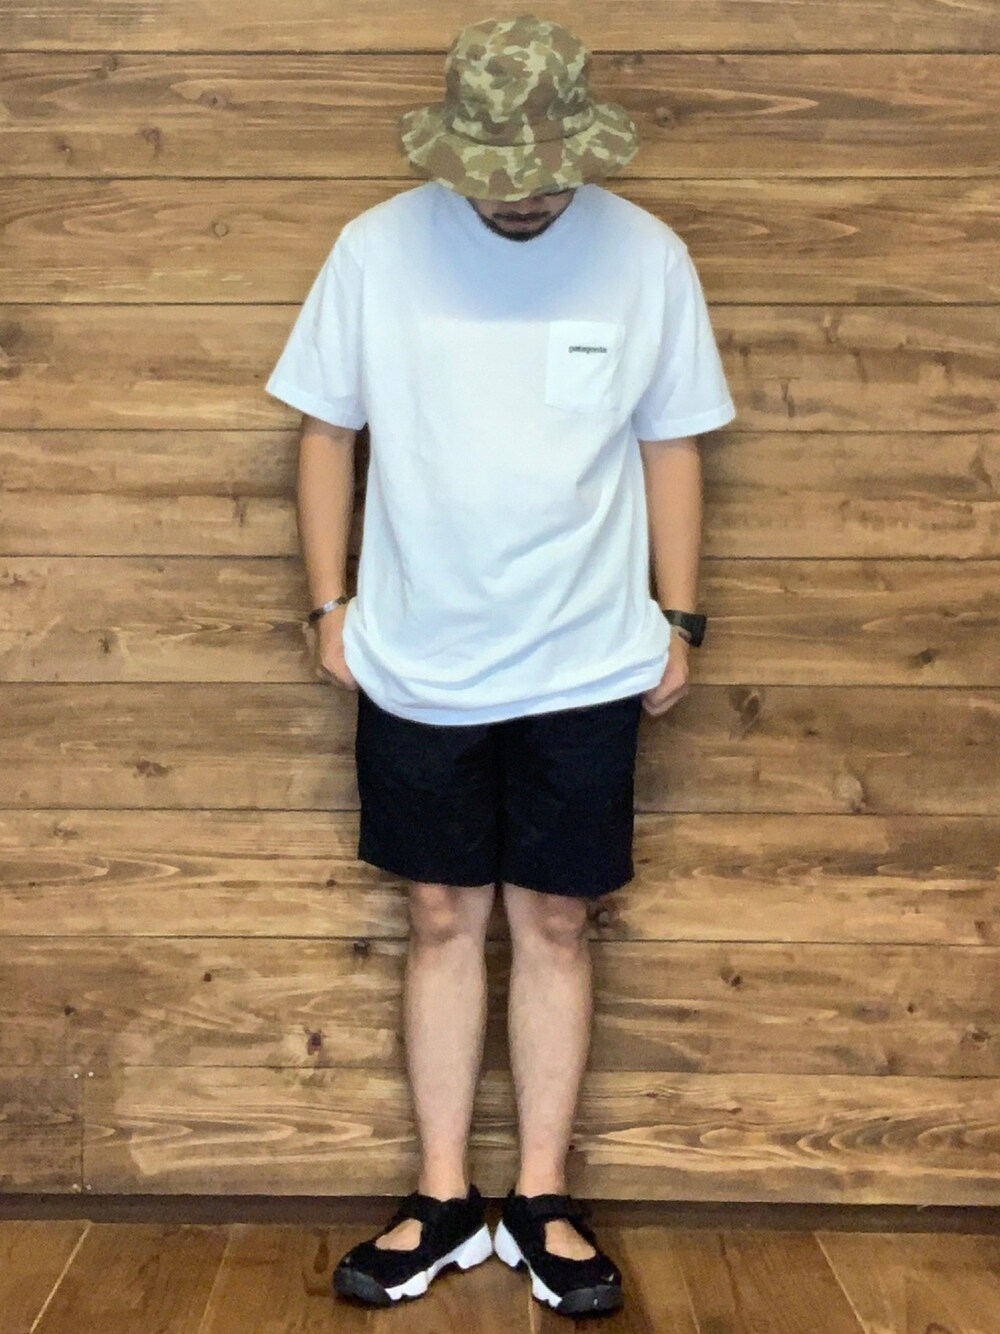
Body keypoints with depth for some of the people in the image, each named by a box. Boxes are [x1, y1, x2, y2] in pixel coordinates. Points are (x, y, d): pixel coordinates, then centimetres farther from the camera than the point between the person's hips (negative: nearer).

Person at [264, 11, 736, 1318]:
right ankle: (444, 1200, 23)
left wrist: (678, 615, 2)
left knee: (554, 924, 8)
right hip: (417, 666, 1)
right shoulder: (377, 248, -6)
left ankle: (543, 1199, 24)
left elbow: (670, 444, 3)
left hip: (586, 668, 0)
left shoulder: (647, 256, -6)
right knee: (442, 920, 10)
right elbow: (328, 429, 3)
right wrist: (330, 604, 1)